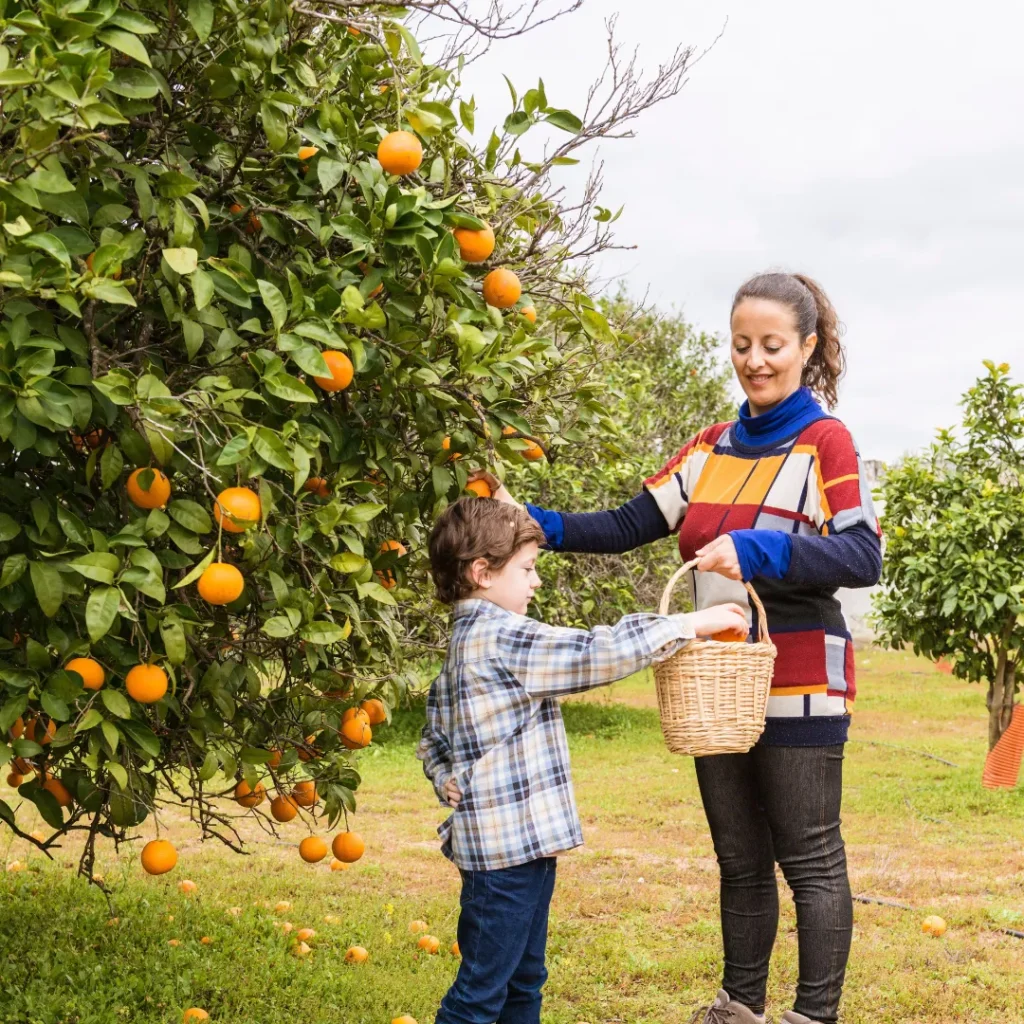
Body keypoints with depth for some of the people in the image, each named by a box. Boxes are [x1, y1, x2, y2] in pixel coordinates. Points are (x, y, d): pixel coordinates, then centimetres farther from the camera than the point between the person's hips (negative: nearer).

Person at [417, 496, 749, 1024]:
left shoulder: (463, 645, 15)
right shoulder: (500, 638, -17)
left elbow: (433, 740, 20)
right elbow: (598, 652, -21)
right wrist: (690, 624, -14)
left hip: (521, 843, 10)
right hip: (508, 845, -10)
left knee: (524, 980, 19)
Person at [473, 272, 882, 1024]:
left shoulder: (825, 442, -8)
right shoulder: (712, 448, 11)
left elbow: (863, 557, -19)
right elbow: (629, 526, 7)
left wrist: (758, 550, -32)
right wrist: (536, 525, -7)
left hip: (798, 688, -6)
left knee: (811, 861, 1)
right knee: (739, 860, 15)